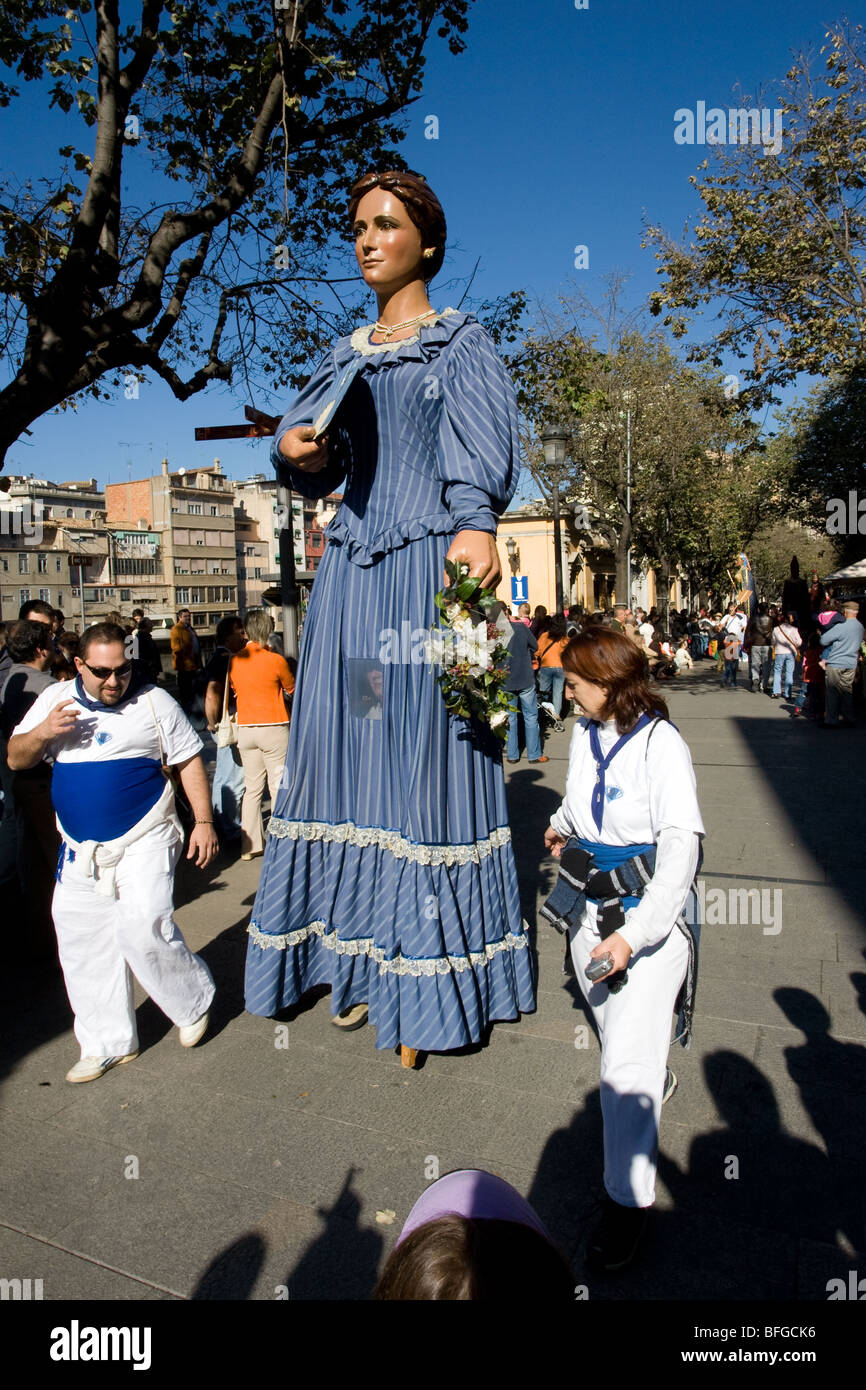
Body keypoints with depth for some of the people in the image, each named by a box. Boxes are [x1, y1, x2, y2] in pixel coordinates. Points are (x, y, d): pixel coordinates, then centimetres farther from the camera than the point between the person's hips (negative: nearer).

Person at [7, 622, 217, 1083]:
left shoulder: (154, 701, -3)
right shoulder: (55, 701, 5)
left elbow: (189, 761, 1)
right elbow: (15, 759, 8)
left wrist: (203, 821, -4)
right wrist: (42, 733, -13)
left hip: (144, 841, -4)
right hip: (80, 850, 5)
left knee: (144, 928, -18)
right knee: (84, 946, 9)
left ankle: (194, 1001, 10)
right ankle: (108, 1044, 26)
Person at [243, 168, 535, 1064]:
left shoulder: (462, 343, 8)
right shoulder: (345, 355, 22)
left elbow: (482, 446, -9)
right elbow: (313, 460, 18)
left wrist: (474, 525, -29)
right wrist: (296, 451, -6)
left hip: (426, 570, -5)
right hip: (351, 570, 6)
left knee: (423, 753, -7)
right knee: (348, 751, 3)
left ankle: (426, 976, 6)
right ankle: (362, 961, 16)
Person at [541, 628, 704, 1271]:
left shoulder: (661, 743, -19)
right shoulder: (586, 734, 1)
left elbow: (682, 845, -22)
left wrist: (635, 933, -26)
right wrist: (564, 826, 5)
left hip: (650, 913, -7)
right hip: (591, 905, 7)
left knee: (628, 1062, -5)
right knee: (611, 1021, 25)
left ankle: (628, 1200, 13)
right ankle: (657, 1076, 56)